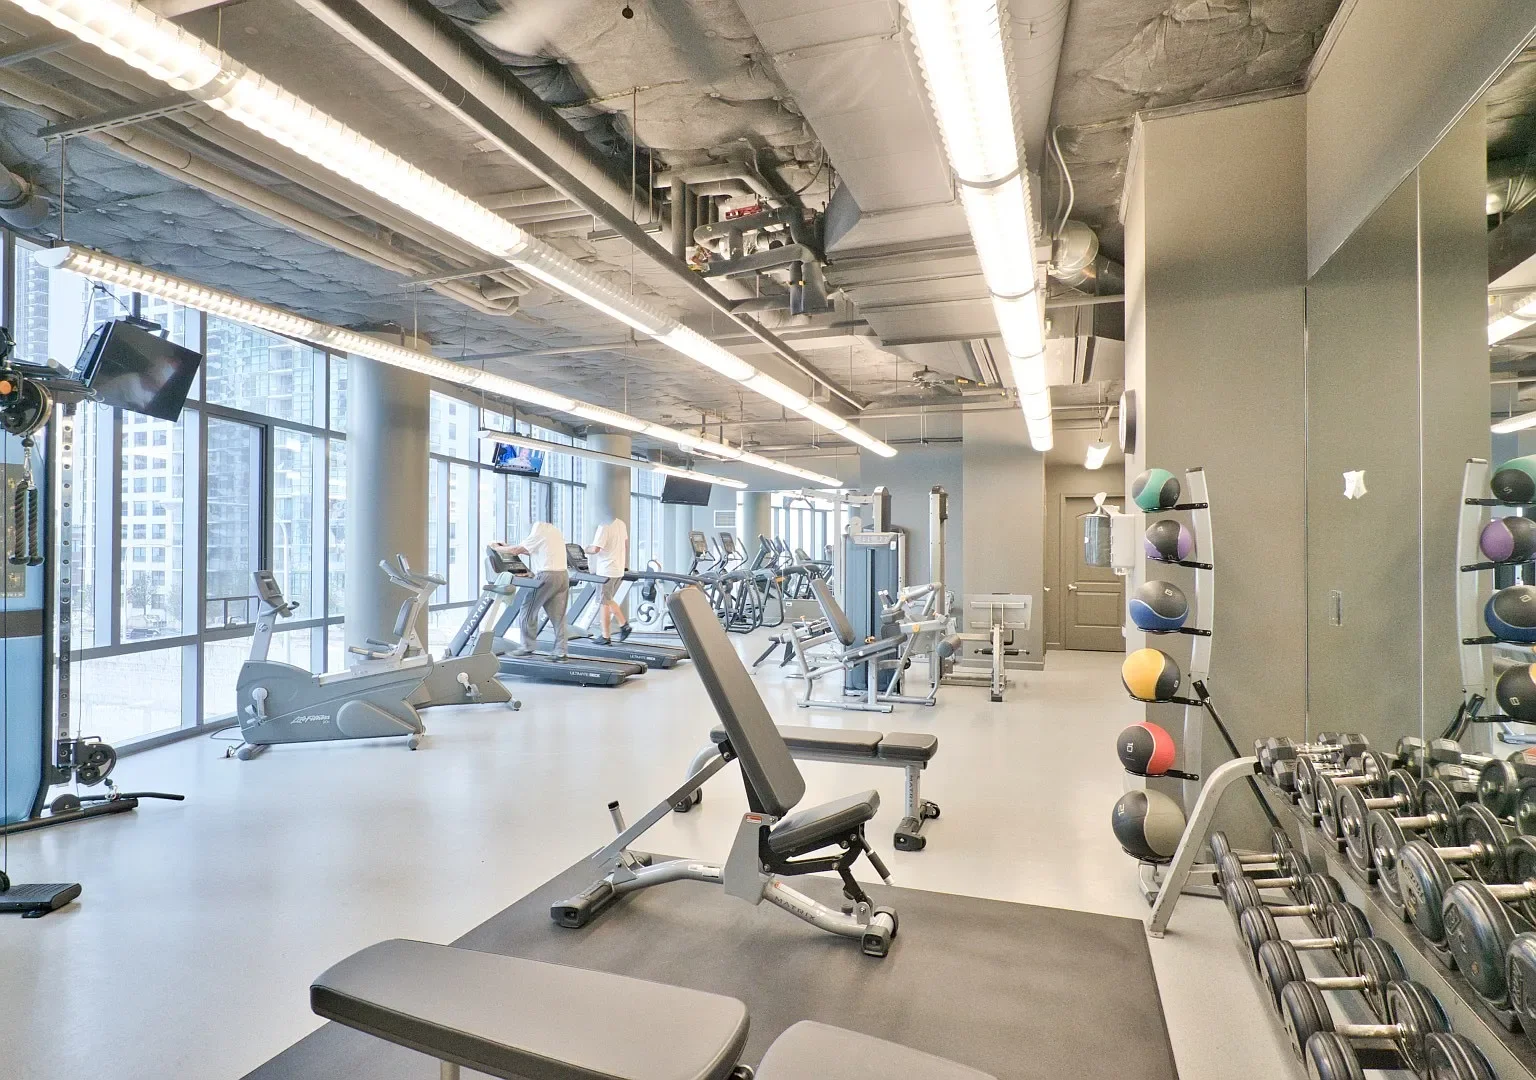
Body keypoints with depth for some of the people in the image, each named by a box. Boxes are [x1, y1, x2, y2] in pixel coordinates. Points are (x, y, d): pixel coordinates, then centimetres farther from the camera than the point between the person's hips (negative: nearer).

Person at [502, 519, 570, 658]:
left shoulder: (537, 533, -2)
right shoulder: (556, 532, 21)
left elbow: (516, 550, 2)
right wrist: (519, 550, 30)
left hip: (547, 575, -7)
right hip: (563, 575, 7)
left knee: (529, 611, 7)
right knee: (558, 616, 6)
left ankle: (527, 647, 11)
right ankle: (561, 652, 4)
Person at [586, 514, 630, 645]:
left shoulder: (603, 527, -17)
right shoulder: (621, 524, 8)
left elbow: (595, 549, -22)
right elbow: (626, 545, 17)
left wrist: (585, 550, -1)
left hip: (606, 571, -8)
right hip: (619, 570, 8)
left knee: (603, 603, 1)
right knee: (608, 600, 21)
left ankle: (606, 637, 6)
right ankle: (624, 624, 11)